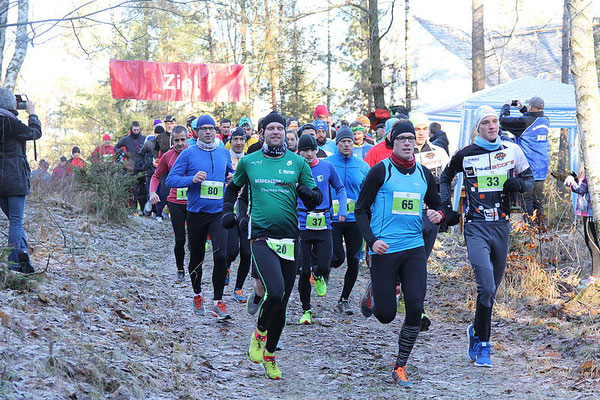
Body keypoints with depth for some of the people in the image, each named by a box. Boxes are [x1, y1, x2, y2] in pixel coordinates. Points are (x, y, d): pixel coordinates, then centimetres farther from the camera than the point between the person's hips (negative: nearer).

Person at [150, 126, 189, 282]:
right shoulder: (167, 156, 3)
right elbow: (156, 176, 14)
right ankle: (180, 271, 18)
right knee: (180, 240, 1)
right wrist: (153, 192, -3)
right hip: (175, 203, 1)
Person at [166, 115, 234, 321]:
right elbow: (170, 180, -5)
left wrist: (232, 178, 4)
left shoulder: (224, 153, 9)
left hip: (219, 213, 1)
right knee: (196, 257, 11)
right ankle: (197, 294, 36)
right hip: (196, 213, -1)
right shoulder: (189, 154, -2)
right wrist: (192, 179, -20)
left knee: (221, 255, -15)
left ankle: (218, 302, -8)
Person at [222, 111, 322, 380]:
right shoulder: (248, 162, 5)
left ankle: (270, 355, 27)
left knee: (281, 303, 8)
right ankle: (259, 334, 5)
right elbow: (233, 188, 23)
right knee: (275, 292, -24)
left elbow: (316, 200, 8)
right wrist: (227, 211, 7)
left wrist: (308, 194, -14)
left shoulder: (298, 162, 6)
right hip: (261, 236, -2)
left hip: (289, 239, 2)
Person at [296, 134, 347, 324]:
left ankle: (318, 276, 30)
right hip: (302, 225, -1)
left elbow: (340, 188, 17)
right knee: (304, 272, -1)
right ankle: (306, 310, 18)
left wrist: (342, 209, 2)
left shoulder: (327, 167, 4)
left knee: (323, 268, -10)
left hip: (324, 225, 1)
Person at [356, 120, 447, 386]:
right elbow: (361, 209, -2)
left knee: (415, 309, -8)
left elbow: (436, 204, 23)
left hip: (414, 249, 4)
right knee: (386, 315, -2)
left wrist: (438, 214, -2)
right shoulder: (380, 171, -3)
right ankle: (372, 295, 36)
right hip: (384, 250, -4)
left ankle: (400, 368, 6)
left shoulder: (423, 174, 11)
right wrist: (371, 239, -15)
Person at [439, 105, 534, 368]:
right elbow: (445, 177, 20)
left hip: (502, 226, 3)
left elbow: (529, 179, 16)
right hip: (476, 227, -3)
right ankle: (482, 344, -3)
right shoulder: (465, 155, 2)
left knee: (492, 288, 11)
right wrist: (446, 205, 7)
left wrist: (519, 184, -7)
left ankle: (476, 332, 32)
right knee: (487, 288, -15)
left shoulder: (512, 151, 6)